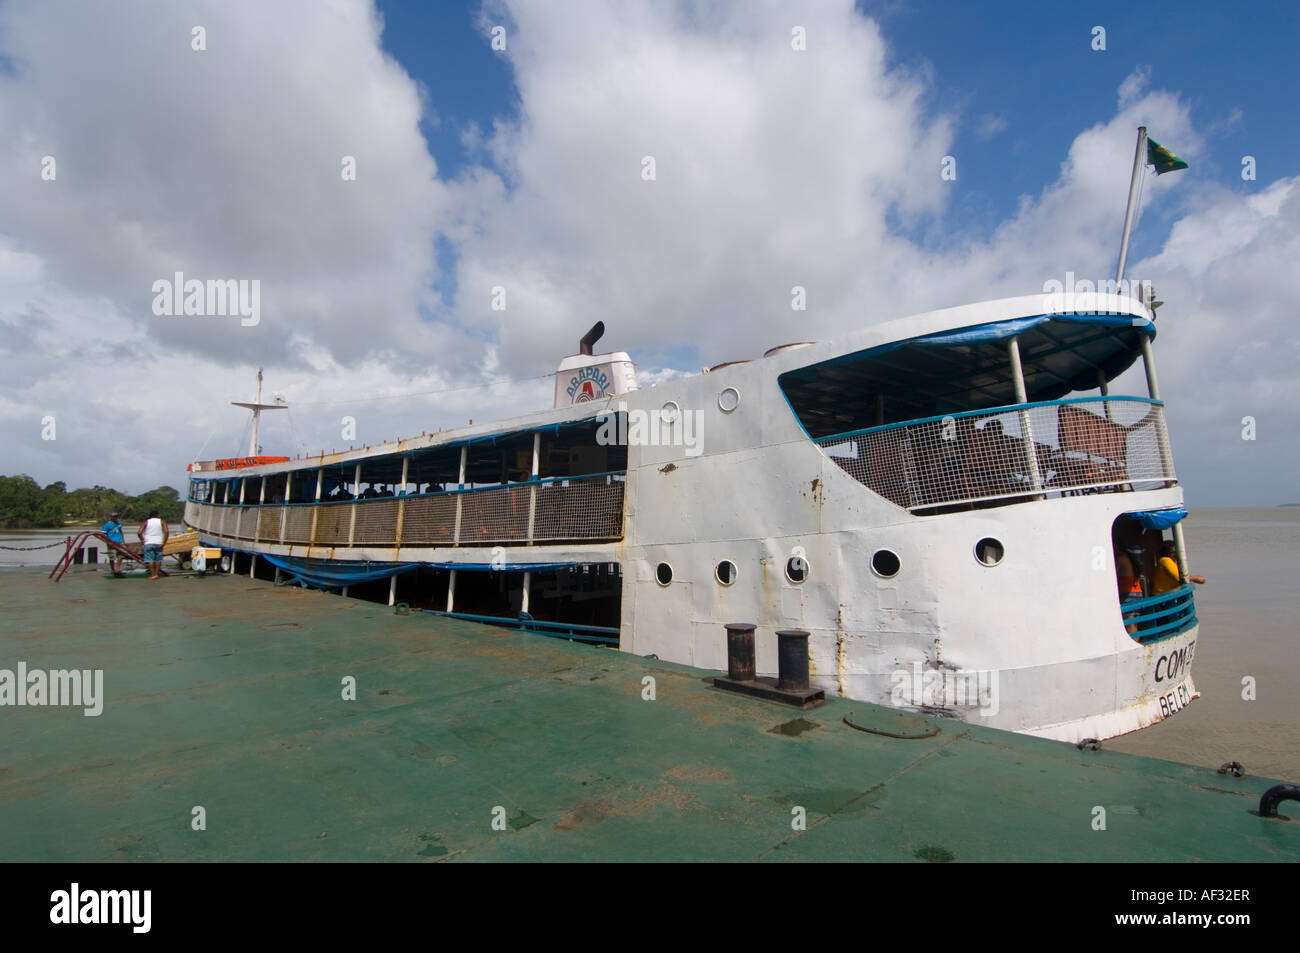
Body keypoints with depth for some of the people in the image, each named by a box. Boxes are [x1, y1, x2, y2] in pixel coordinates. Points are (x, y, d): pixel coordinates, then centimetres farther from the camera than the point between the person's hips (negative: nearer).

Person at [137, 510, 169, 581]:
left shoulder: (146, 522, 7)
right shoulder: (162, 521, 5)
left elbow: (139, 533, -4)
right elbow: (166, 532, -10)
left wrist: (142, 540, 10)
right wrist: (164, 543, -8)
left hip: (148, 543, 0)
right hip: (158, 543, 0)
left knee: (150, 559, -2)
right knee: (158, 559, 10)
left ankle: (153, 574, -8)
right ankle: (157, 573, 11)